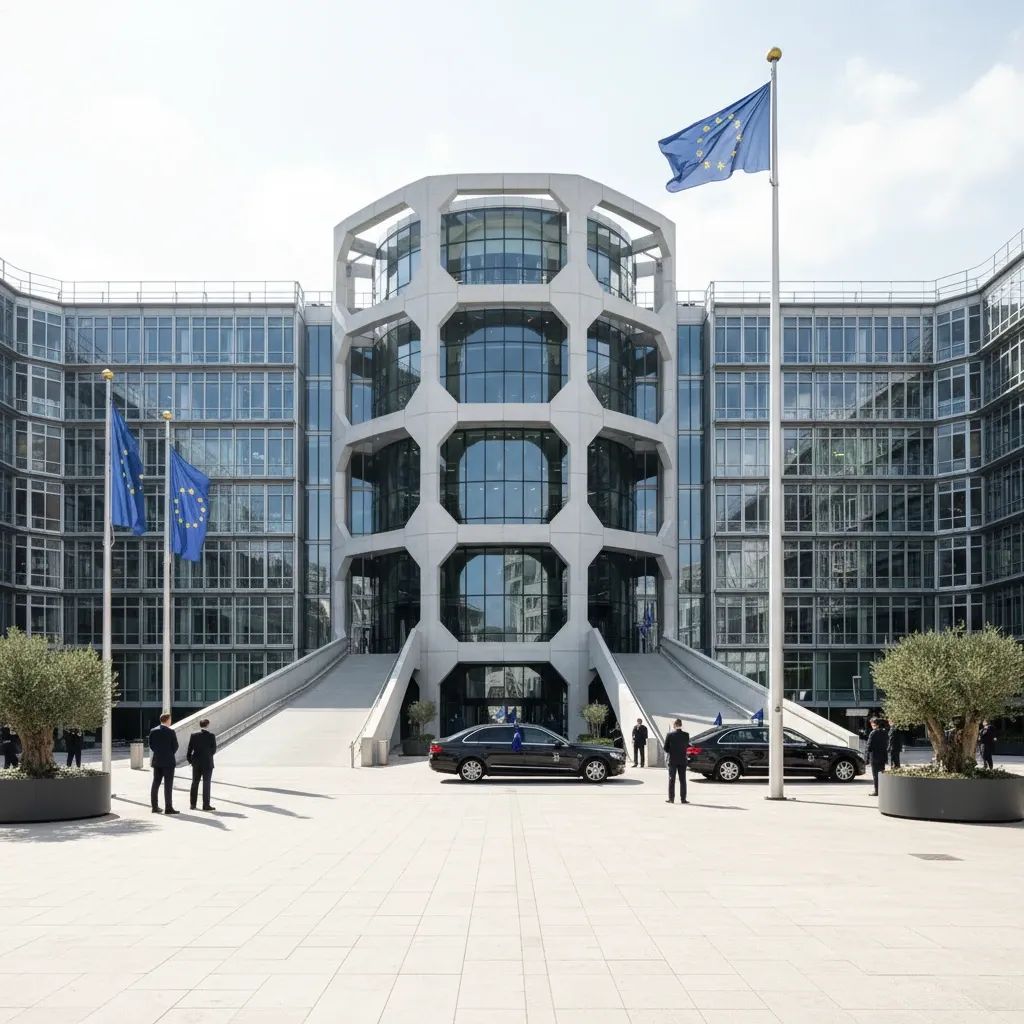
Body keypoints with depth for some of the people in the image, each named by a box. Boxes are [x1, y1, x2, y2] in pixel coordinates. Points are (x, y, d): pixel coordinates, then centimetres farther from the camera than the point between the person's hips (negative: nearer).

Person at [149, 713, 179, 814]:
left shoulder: (153, 731, 3)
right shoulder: (171, 732, -12)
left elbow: (151, 745, 6)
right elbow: (175, 746, -8)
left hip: (156, 761, 5)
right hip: (168, 761, -5)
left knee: (156, 783, 12)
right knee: (168, 784, -3)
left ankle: (155, 807, 14)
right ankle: (168, 808, -5)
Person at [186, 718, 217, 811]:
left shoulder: (193, 736, -3)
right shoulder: (211, 736, -11)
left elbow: (189, 749, -2)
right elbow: (214, 750, -7)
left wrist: (190, 760, 11)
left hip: (196, 763, 3)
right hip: (207, 763, -3)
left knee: (195, 783, 13)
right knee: (206, 784, 1)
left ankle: (192, 804, 17)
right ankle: (206, 805, 1)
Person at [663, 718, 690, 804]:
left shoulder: (670, 735, -10)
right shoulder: (686, 735, -7)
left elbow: (666, 748, -6)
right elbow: (687, 746, 4)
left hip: (672, 760, -1)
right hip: (682, 760, 1)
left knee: (671, 780, 6)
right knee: (682, 780, 7)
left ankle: (671, 798, 5)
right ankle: (683, 799, 5)